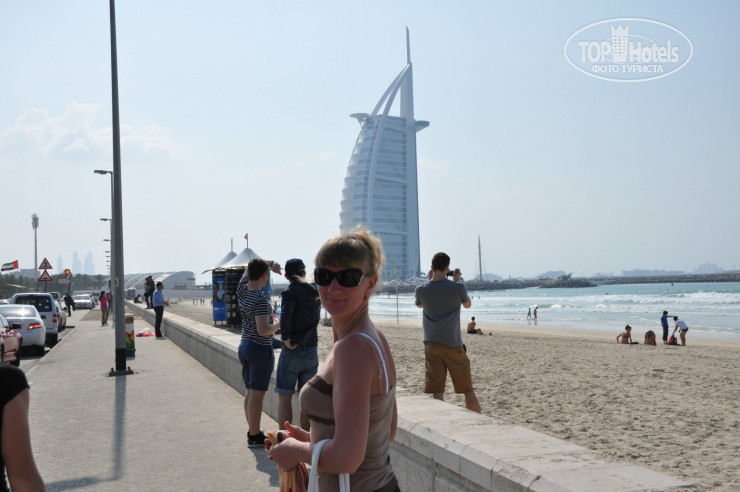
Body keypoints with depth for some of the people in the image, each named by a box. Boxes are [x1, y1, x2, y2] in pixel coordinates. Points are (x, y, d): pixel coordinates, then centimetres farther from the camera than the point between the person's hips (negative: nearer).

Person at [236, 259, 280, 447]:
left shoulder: (242, 290, 2)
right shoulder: (261, 299, -21)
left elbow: (248, 272, 23)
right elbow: (263, 330, -24)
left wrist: (266, 264, 17)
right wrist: (279, 324, -7)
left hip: (244, 346, 9)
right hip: (260, 349, -8)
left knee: (250, 392, 15)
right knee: (257, 393, -2)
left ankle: (252, 431, 25)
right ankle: (255, 437, 4)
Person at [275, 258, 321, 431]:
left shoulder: (290, 293, -12)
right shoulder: (316, 293, 8)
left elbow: (285, 317, -27)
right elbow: (316, 320, 7)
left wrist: (286, 339, -15)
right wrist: (301, 339, 2)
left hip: (292, 352, -5)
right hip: (312, 351, 6)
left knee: (284, 397, 2)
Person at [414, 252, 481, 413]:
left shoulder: (421, 290, -4)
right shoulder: (457, 287, -9)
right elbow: (467, 304, 12)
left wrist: (430, 280, 19)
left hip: (431, 345, 1)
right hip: (453, 345, -1)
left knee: (437, 394, 0)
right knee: (469, 391, 13)